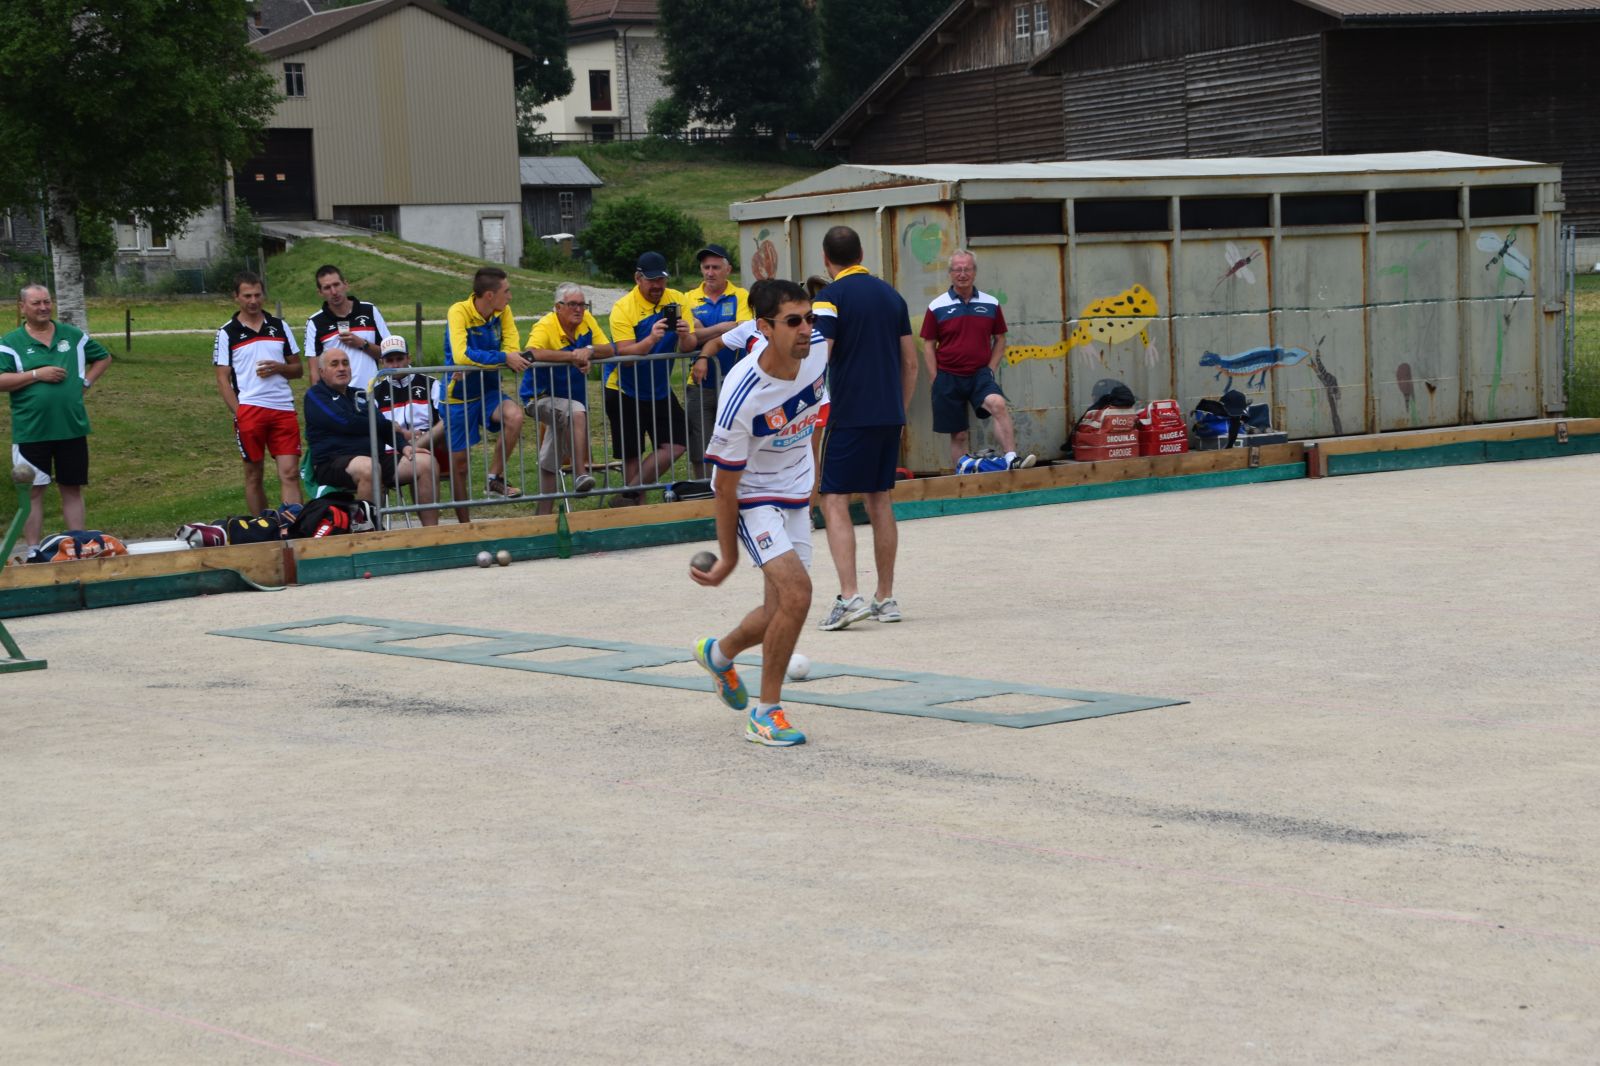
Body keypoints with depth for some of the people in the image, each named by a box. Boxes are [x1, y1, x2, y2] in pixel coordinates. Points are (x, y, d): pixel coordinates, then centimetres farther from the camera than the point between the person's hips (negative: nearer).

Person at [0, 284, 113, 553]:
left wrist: (86, 382, 5)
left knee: (72, 489, 10)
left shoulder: (73, 336, 8)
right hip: (31, 432, -3)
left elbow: (103, 357, 21)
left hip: (72, 429, 3)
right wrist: (37, 374, -16)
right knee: (33, 492, 2)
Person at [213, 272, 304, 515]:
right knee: (254, 474, 4)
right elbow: (223, 379, 2)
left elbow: (298, 368, 17)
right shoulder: (227, 333, 5)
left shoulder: (279, 327, 14)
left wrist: (279, 368, -5)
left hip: (284, 409, 2)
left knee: (290, 472, -7)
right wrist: (238, 412, -9)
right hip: (249, 410, -2)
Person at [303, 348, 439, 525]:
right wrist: (388, 425, 2)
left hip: (376, 458, 7)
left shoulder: (360, 395, 26)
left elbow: (384, 427, 20)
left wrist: (404, 446, -2)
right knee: (367, 467, -41)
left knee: (426, 463, -11)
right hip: (333, 463, -7)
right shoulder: (315, 396, 4)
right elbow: (346, 423, -10)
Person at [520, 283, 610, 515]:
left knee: (551, 462, 13)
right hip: (539, 398, -7)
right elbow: (532, 353, -39)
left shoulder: (587, 321, -2)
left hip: (567, 397, 7)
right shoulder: (545, 327, -20)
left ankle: (543, 514, 20)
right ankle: (580, 475, -35)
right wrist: (573, 356, -36)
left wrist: (590, 350, -27)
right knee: (577, 412, -35)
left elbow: (610, 349, -6)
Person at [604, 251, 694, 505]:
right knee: (632, 455, 1)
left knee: (674, 445, -6)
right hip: (626, 393, -4)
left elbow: (688, 347, -7)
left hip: (660, 390, 4)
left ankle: (630, 495, 4)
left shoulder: (676, 300, -3)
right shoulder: (623, 308, -15)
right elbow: (625, 354, -25)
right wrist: (651, 338, -40)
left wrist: (685, 336, -30)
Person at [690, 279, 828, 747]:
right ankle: (766, 714, -10)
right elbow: (725, 484, -20)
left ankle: (719, 654, 43)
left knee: (780, 612, 9)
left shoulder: (820, 350, -15)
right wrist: (728, 556, -12)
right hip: (752, 497, -6)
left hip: (796, 495, 6)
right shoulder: (742, 396, -31)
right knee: (796, 590, -23)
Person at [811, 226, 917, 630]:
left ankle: (849, 596, -17)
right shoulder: (890, 294, 12)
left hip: (848, 414, -6)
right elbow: (911, 362, 14)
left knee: (834, 502, -4)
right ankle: (886, 598, 14)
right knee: (879, 501, 13)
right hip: (890, 414, 6)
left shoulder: (830, 297, -8)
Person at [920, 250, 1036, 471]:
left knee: (998, 404, -29)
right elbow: (928, 345, 3)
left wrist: (990, 369, 1)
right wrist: (937, 381, -3)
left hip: (980, 374, 0)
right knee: (958, 435, 4)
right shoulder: (937, 307, 0)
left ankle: (1011, 458, -36)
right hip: (949, 376, 0)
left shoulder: (991, 304, 5)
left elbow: (1000, 339, 13)